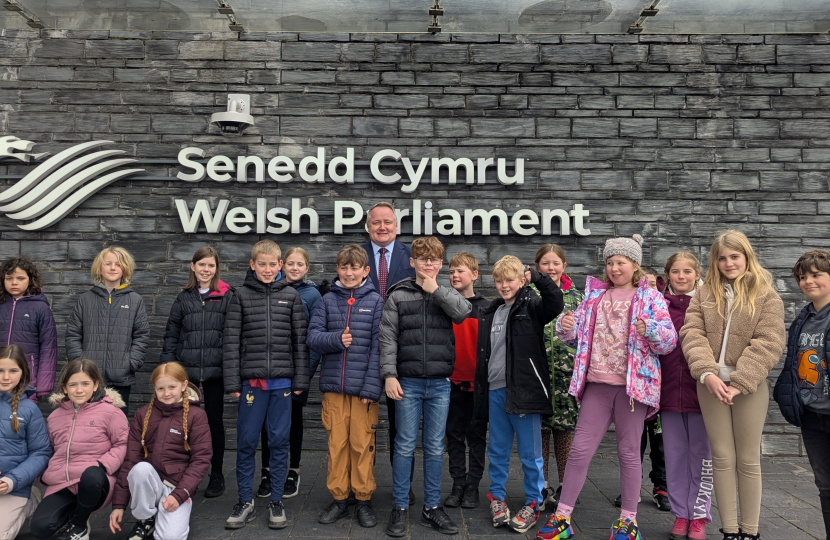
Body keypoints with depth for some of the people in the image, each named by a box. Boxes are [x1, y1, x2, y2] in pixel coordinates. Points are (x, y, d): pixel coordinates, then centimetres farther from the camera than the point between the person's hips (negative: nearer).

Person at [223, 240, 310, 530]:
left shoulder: (291, 296, 4)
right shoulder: (241, 296, 3)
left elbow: (300, 340, 4)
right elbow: (232, 341, 1)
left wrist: (300, 380, 0)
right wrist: (232, 382, -4)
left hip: (282, 380, 0)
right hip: (251, 379, 0)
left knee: (279, 441, 7)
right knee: (246, 442, 6)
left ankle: (277, 502, 20)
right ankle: (246, 502, 22)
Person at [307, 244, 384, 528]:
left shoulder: (376, 302, -2)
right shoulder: (328, 301, 6)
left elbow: (378, 348, -6)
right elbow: (313, 337, 2)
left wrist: (371, 387, -13)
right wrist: (337, 339, -18)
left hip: (363, 387, -2)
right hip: (333, 386, 2)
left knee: (363, 445, 5)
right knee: (336, 444, 9)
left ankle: (364, 500, 20)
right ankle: (339, 498, 23)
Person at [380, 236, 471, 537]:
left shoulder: (447, 295, 9)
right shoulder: (398, 295, 1)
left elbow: (464, 312, -14)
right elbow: (388, 338, -3)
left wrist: (435, 290, -11)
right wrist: (389, 375, -11)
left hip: (440, 384, 2)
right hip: (408, 382, -2)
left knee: (435, 448, 10)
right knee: (405, 446, 4)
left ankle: (432, 508, 22)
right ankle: (400, 508, 17)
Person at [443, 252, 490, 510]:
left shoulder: (486, 307, 1)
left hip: (478, 381, -1)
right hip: (452, 379, 2)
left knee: (476, 435, 7)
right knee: (454, 435, 9)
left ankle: (473, 486, 17)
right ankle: (458, 484, 19)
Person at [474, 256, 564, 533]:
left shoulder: (531, 307, -3)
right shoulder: (489, 313, 14)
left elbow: (556, 303, -26)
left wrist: (537, 277, -29)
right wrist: (481, 389, 16)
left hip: (524, 390, -5)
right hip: (495, 391, 6)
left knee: (529, 452, 4)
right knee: (497, 450, 15)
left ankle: (533, 504, 19)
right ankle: (497, 497, 30)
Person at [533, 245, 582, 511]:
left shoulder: (576, 296, 9)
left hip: (566, 372, 1)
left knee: (564, 428, 6)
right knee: (539, 428, 5)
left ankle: (565, 486, 21)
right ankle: (542, 487, 18)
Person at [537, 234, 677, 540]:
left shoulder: (650, 298, 0)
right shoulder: (595, 295, 11)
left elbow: (669, 342, -5)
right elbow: (577, 336, 14)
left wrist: (650, 330, -25)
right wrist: (567, 327, -8)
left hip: (632, 384, -3)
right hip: (597, 383, 3)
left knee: (629, 452, 7)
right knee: (580, 449, 4)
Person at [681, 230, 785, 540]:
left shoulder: (767, 297, 1)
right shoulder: (705, 294, 9)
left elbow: (768, 344, -8)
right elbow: (692, 334, -2)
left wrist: (739, 383, -17)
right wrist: (707, 374, -17)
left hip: (749, 387, -2)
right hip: (711, 384, 2)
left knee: (748, 461, 7)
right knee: (722, 459, 7)